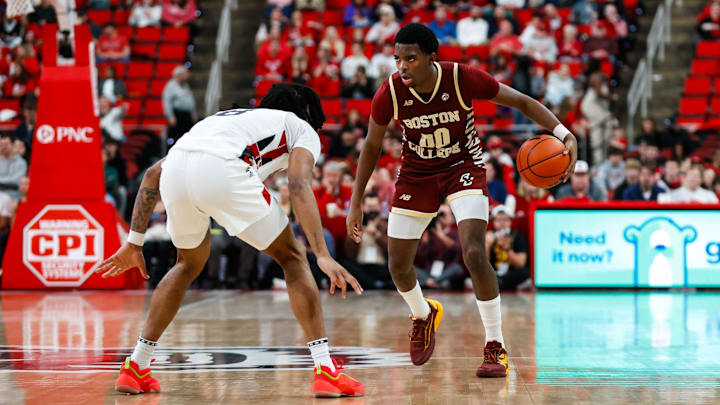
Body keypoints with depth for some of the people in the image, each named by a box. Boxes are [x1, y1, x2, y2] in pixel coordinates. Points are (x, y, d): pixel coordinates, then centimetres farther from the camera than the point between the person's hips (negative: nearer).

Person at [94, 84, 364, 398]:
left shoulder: (230, 118, 42)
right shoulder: (302, 129, 28)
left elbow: (153, 174, 36)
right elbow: (299, 186, 4)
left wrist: (134, 243, 37)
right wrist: (323, 256, -4)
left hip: (174, 171, 5)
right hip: (222, 171, -5)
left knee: (190, 263, 31)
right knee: (291, 258, 14)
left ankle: (135, 368, 28)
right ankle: (326, 370, 6)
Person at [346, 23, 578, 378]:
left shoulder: (463, 79, -26)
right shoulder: (390, 94, -21)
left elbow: (521, 101, -15)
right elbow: (371, 146, -4)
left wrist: (563, 133, -30)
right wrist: (356, 203, -3)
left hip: (464, 166, -3)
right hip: (417, 173, 3)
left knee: (474, 254, -22)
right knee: (398, 266, 5)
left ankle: (496, 347, -8)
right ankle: (423, 315, 40)